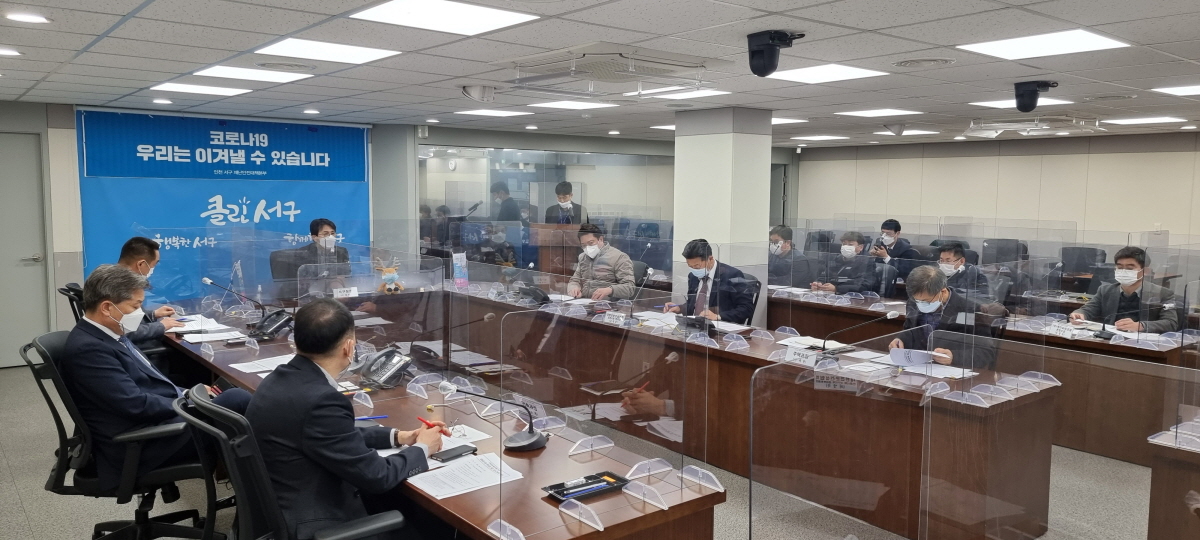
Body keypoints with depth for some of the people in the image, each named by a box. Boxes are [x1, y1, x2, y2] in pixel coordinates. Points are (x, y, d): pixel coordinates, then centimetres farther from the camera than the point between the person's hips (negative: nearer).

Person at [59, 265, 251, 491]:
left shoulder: (107, 334, 10)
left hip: (160, 416, 10)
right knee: (237, 399, -15)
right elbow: (138, 405, -23)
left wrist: (186, 394, 4)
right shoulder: (87, 349, -19)